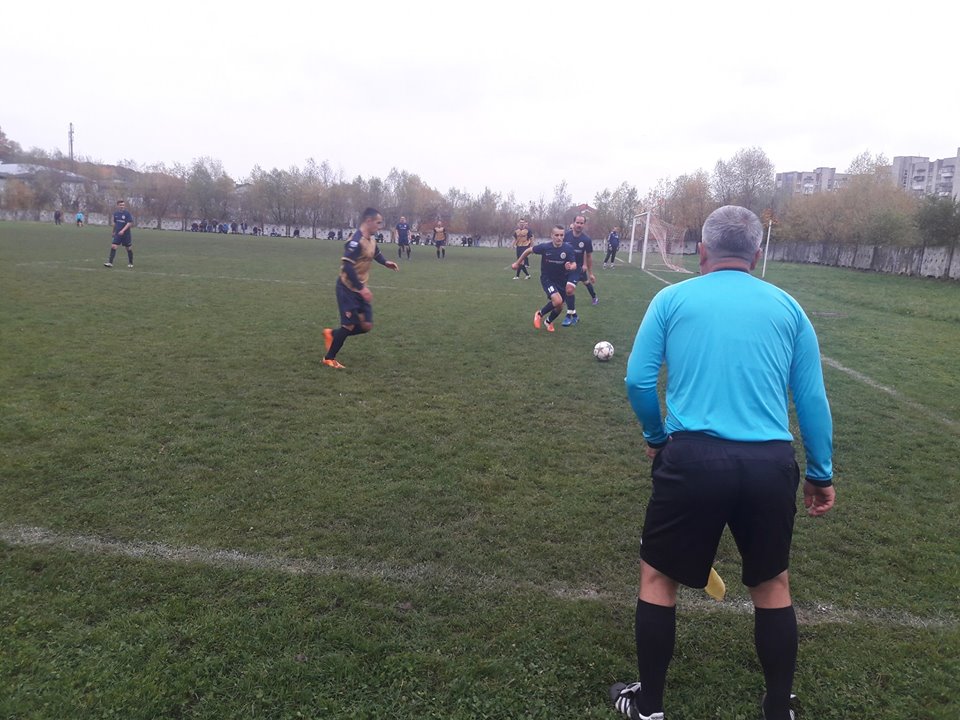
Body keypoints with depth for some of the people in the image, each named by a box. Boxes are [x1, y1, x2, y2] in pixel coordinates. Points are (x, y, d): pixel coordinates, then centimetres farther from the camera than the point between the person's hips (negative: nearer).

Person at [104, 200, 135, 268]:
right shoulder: (115, 213, 6)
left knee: (129, 248, 6)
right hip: (118, 234, 4)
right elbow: (115, 223, 20)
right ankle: (110, 262, -11)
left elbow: (129, 223, -16)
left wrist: (123, 230, -26)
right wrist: (114, 231, 24)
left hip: (126, 234, -4)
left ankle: (130, 263, 24)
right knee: (113, 246, -9)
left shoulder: (127, 213, -9)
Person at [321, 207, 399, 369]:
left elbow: (376, 253, 30)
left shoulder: (372, 239, 7)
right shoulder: (356, 241, -23)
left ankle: (332, 334, 26)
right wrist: (362, 288, -30)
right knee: (349, 326, -4)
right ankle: (329, 359, 15)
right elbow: (347, 266, -29)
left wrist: (386, 262, 13)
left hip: (359, 289, 9)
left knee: (366, 326, 7)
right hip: (347, 289, -9)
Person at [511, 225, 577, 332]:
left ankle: (548, 322, 43)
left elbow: (574, 264, -15)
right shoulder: (544, 247, -21)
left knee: (559, 306, 10)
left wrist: (570, 267, -40)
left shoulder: (568, 249, -19)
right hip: (547, 278, -3)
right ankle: (539, 314, 3)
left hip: (561, 280, 3)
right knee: (557, 301, -26)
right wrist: (517, 263, 5)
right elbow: (528, 250, -5)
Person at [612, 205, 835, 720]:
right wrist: (821, 474, 18)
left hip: (693, 458, -2)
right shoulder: (787, 307, 11)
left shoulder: (672, 298, 6)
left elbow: (638, 379, 2)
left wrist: (655, 436, 18)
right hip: (771, 464, 3)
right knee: (773, 586, 23)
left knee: (658, 578, 17)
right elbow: (812, 399, 10)